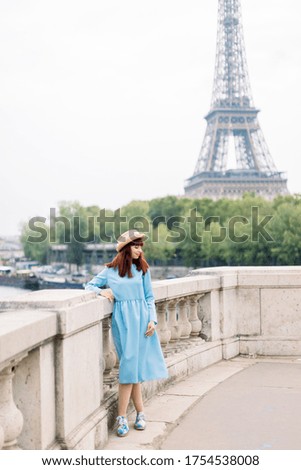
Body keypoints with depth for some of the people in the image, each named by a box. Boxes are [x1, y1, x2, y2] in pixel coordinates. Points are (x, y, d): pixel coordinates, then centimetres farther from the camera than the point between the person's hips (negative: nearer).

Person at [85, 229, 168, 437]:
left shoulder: (142, 269, 8)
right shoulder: (110, 271, 6)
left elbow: (150, 297, 9)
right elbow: (89, 285, 13)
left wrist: (152, 320, -3)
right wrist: (102, 291, -8)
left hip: (142, 321, 1)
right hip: (123, 322, -1)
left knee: (132, 367, -2)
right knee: (131, 366, -4)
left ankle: (122, 416, 5)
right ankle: (140, 413, 6)